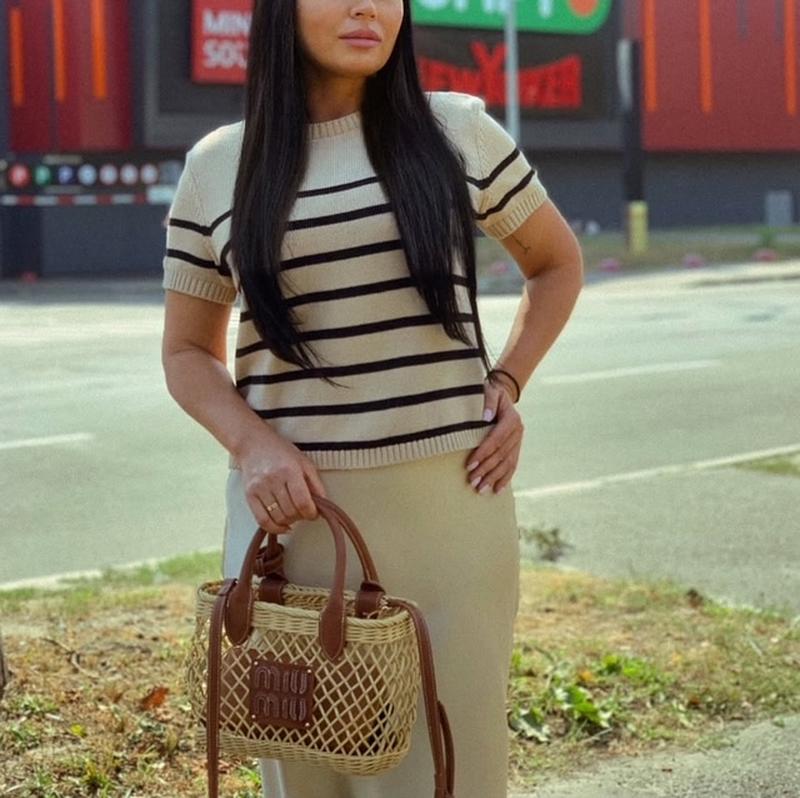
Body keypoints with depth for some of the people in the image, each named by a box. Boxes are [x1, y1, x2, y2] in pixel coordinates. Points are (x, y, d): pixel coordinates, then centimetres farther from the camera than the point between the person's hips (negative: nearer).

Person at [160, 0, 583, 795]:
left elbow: (557, 262, 17)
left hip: (449, 499, 0)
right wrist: (252, 444, -9)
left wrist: (507, 383, 2)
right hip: (294, 507, 0)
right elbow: (187, 352, 9)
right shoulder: (217, 166, 3)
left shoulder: (458, 131, 3)